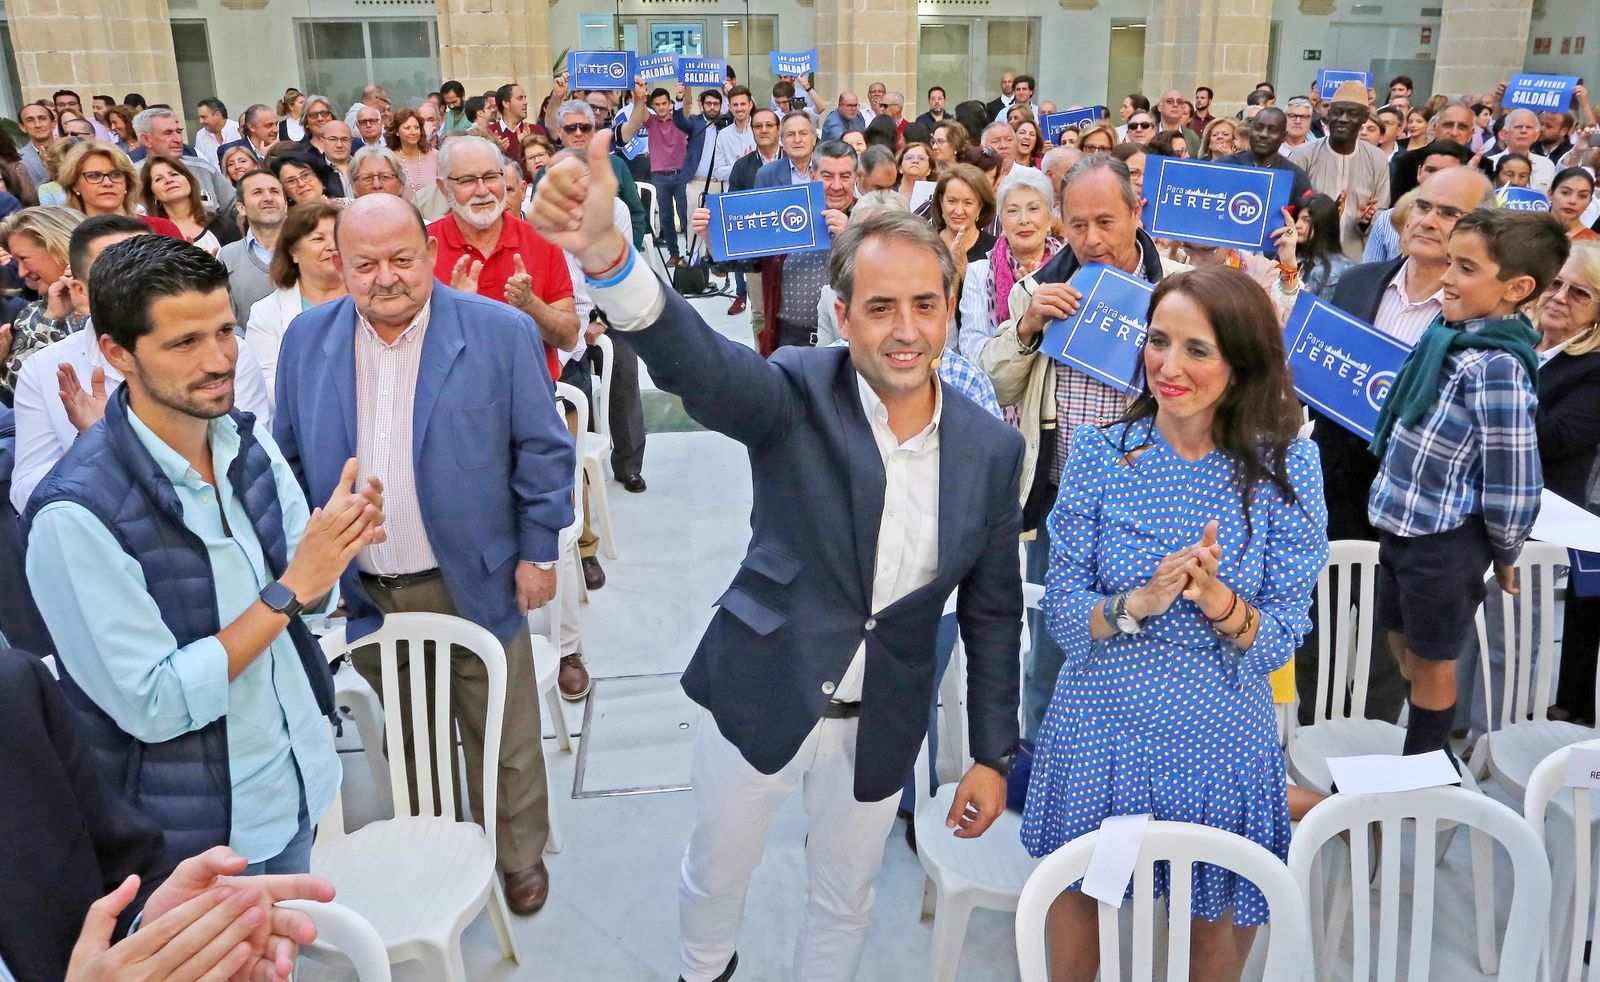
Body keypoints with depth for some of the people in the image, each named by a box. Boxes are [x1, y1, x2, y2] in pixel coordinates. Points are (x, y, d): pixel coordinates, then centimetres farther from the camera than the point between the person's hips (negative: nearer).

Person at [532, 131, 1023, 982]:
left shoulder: (991, 448, -8)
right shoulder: (799, 395, -18)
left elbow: (992, 610, 1)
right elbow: (696, 363, -39)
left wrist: (993, 754, 3)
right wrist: (604, 252, -59)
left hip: (880, 726, 2)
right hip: (758, 698, -1)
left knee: (843, 904, 22)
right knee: (715, 872, 23)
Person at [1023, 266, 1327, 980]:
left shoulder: (1285, 466, -8)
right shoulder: (1098, 454, -8)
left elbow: (1282, 637, -8)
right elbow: (1060, 613, -8)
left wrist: (1217, 599, -28)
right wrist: (1139, 603, -27)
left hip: (1224, 741, 0)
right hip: (1100, 730, 1)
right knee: (1076, 908, 20)